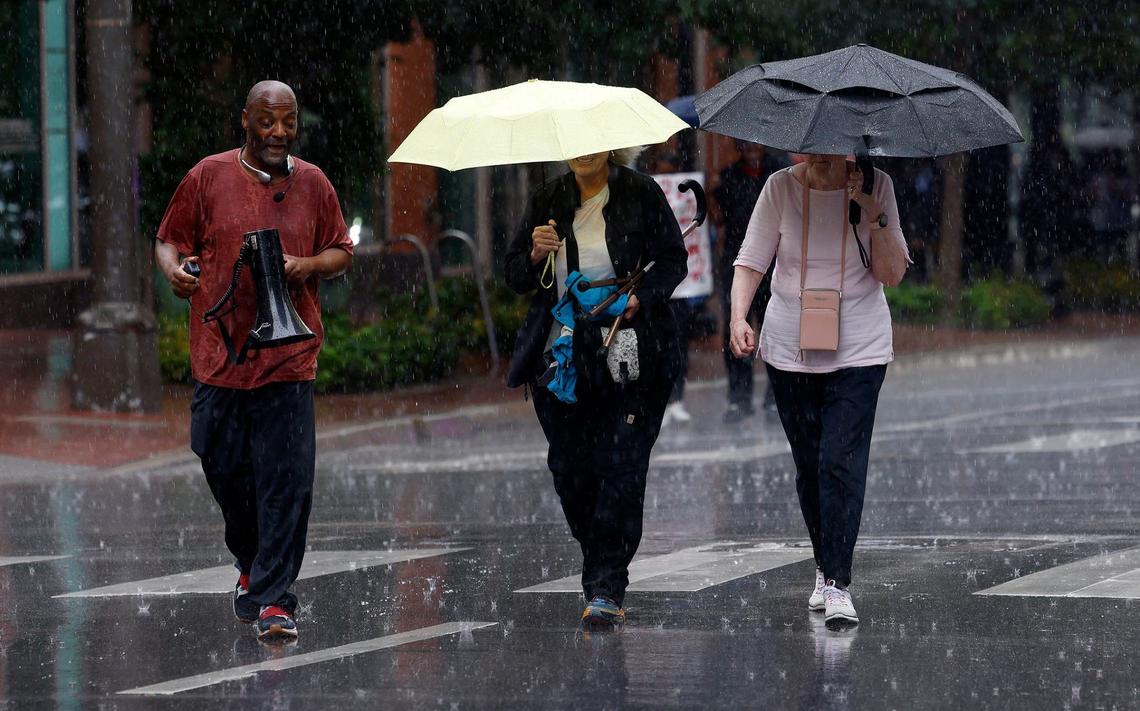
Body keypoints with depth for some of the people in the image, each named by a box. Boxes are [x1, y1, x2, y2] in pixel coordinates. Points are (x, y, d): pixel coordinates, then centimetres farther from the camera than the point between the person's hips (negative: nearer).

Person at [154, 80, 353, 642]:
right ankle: (251, 564, 34)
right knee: (225, 470, 6)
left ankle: (273, 597, -6)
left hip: (289, 357, 0)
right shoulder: (209, 176, 4)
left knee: (286, 479, -9)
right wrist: (174, 270, -12)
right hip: (219, 352, 0)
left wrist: (308, 266, -6)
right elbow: (169, 239, 10)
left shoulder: (311, 183, 9)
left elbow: (341, 252, 15)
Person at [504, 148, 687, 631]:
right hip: (559, 360, 3)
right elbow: (514, 277, 11)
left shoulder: (641, 194, 1)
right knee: (570, 469, 3)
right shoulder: (547, 201, 10)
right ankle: (604, 575, 23)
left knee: (619, 468, -10)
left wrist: (638, 299, -15)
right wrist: (536, 255, -12)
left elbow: (673, 260, 2)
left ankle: (606, 590, -10)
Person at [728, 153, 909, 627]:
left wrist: (872, 216, -17)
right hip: (790, 350, 2)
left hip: (858, 353, -2)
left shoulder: (876, 187, -4)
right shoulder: (781, 188, -3)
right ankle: (824, 570, 25)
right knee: (808, 464, 9)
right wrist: (738, 317, -20)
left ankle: (837, 584, -15)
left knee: (842, 463, -13)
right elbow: (751, 259, -4)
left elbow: (893, 273, -4)